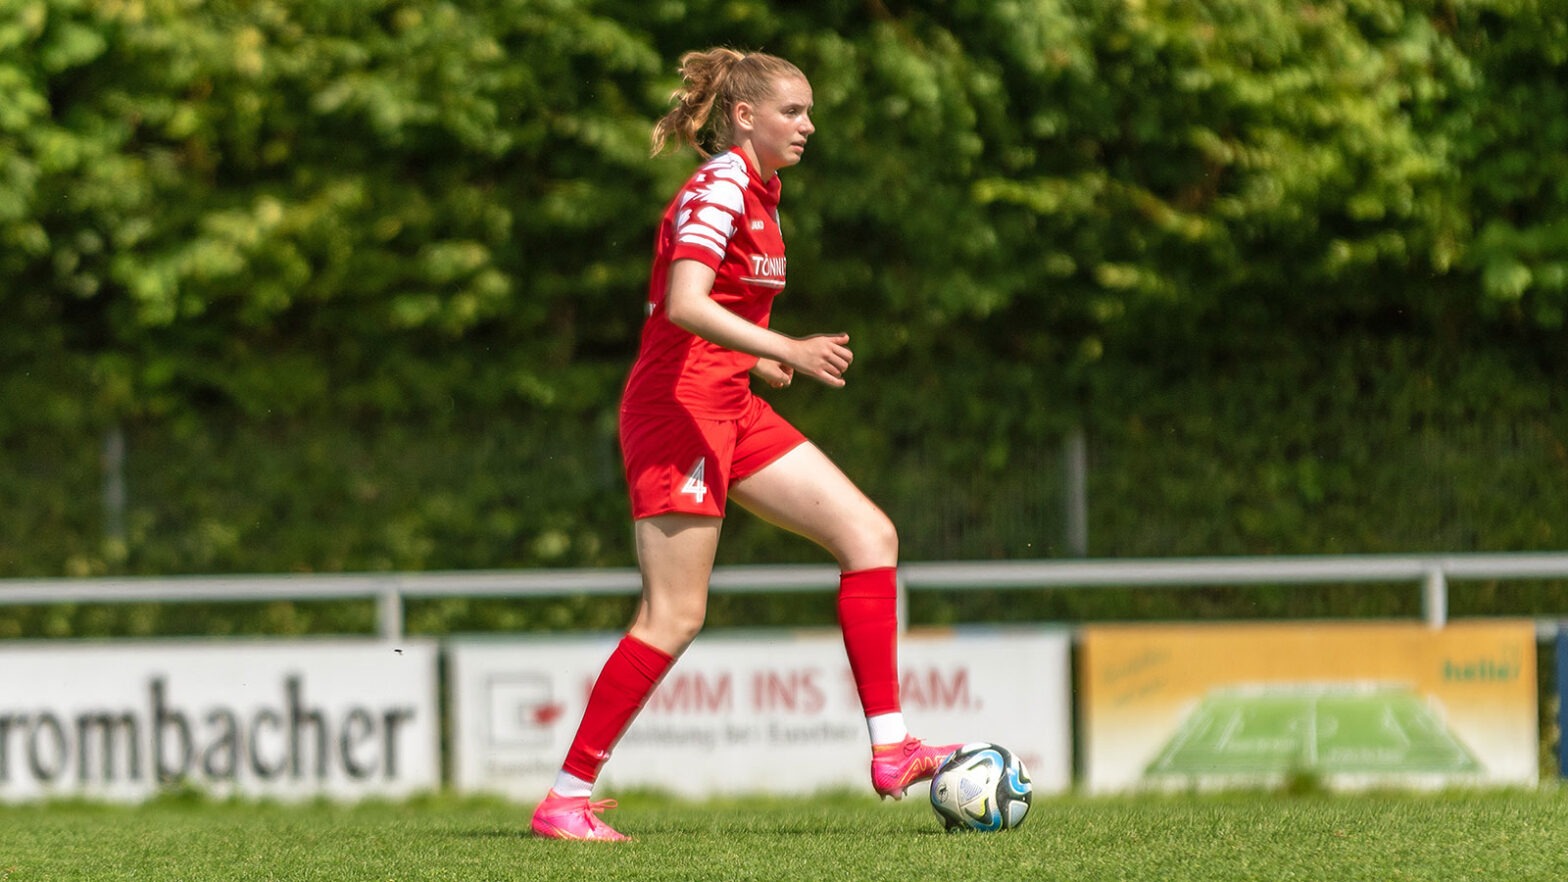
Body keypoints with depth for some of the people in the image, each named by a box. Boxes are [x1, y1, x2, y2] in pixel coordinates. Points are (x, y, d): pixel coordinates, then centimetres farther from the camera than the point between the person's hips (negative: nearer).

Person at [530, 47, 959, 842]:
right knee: (675, 617, -10)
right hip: (677, 409, -10)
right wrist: (785, 350, -36)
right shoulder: (717, 190, -14)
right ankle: (564, 800, -5)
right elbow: (686, 306, -28)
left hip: (730, 414, 10)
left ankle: (890, 750, -1)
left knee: (870, 535, 1)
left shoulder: (756, 194, 15)